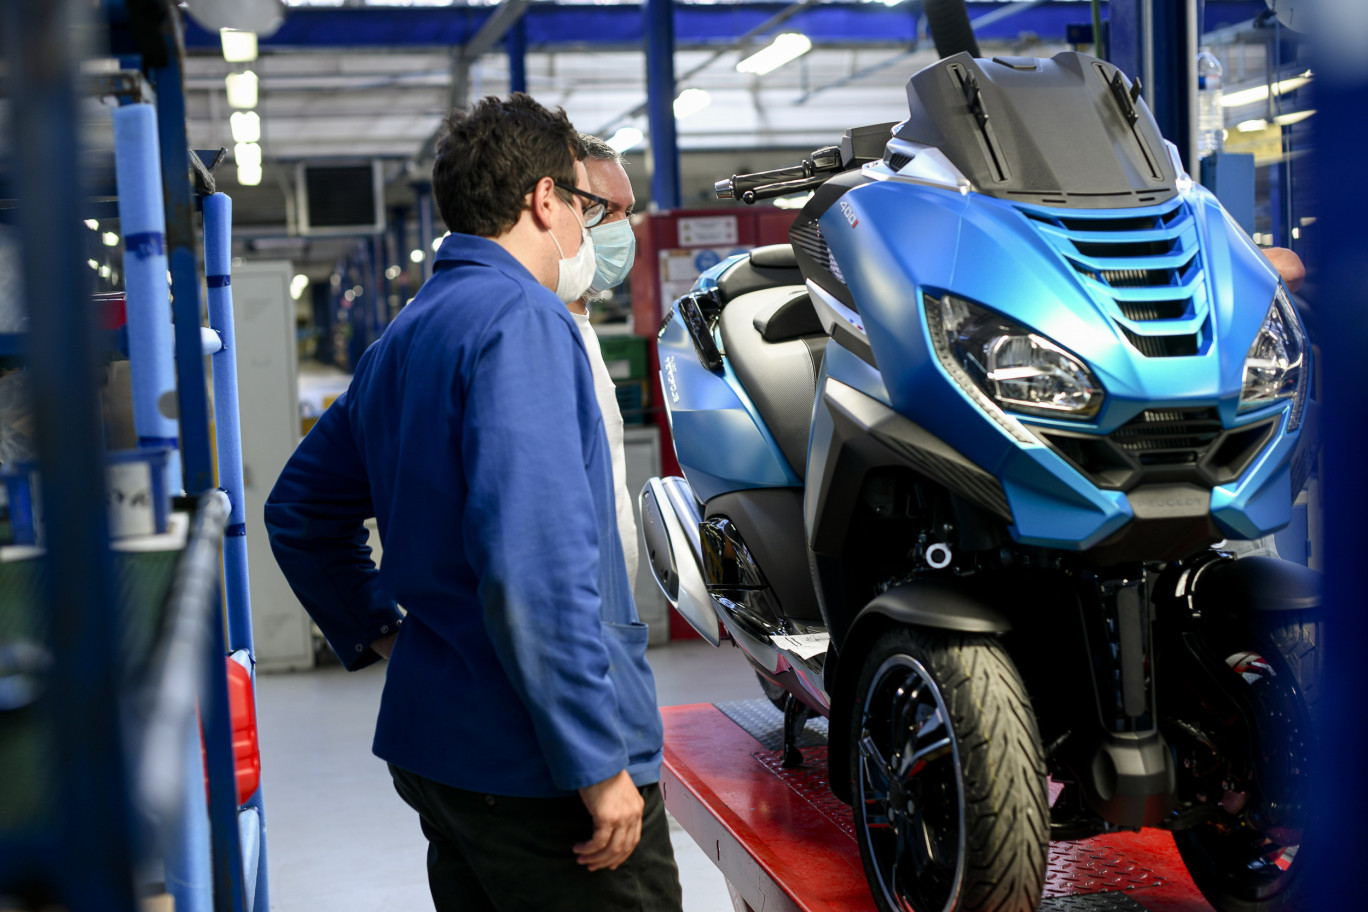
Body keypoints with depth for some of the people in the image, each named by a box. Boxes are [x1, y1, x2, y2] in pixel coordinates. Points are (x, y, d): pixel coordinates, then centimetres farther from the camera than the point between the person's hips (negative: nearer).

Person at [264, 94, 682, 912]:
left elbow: (299, 514, 23)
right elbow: (533, 562, -26)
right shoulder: (522, 318, -15)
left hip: (432, 742, 9)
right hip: (534, 761, -9)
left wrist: (378, 632, 22)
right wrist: (599, 763, -22)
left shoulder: (400, 340, 14)